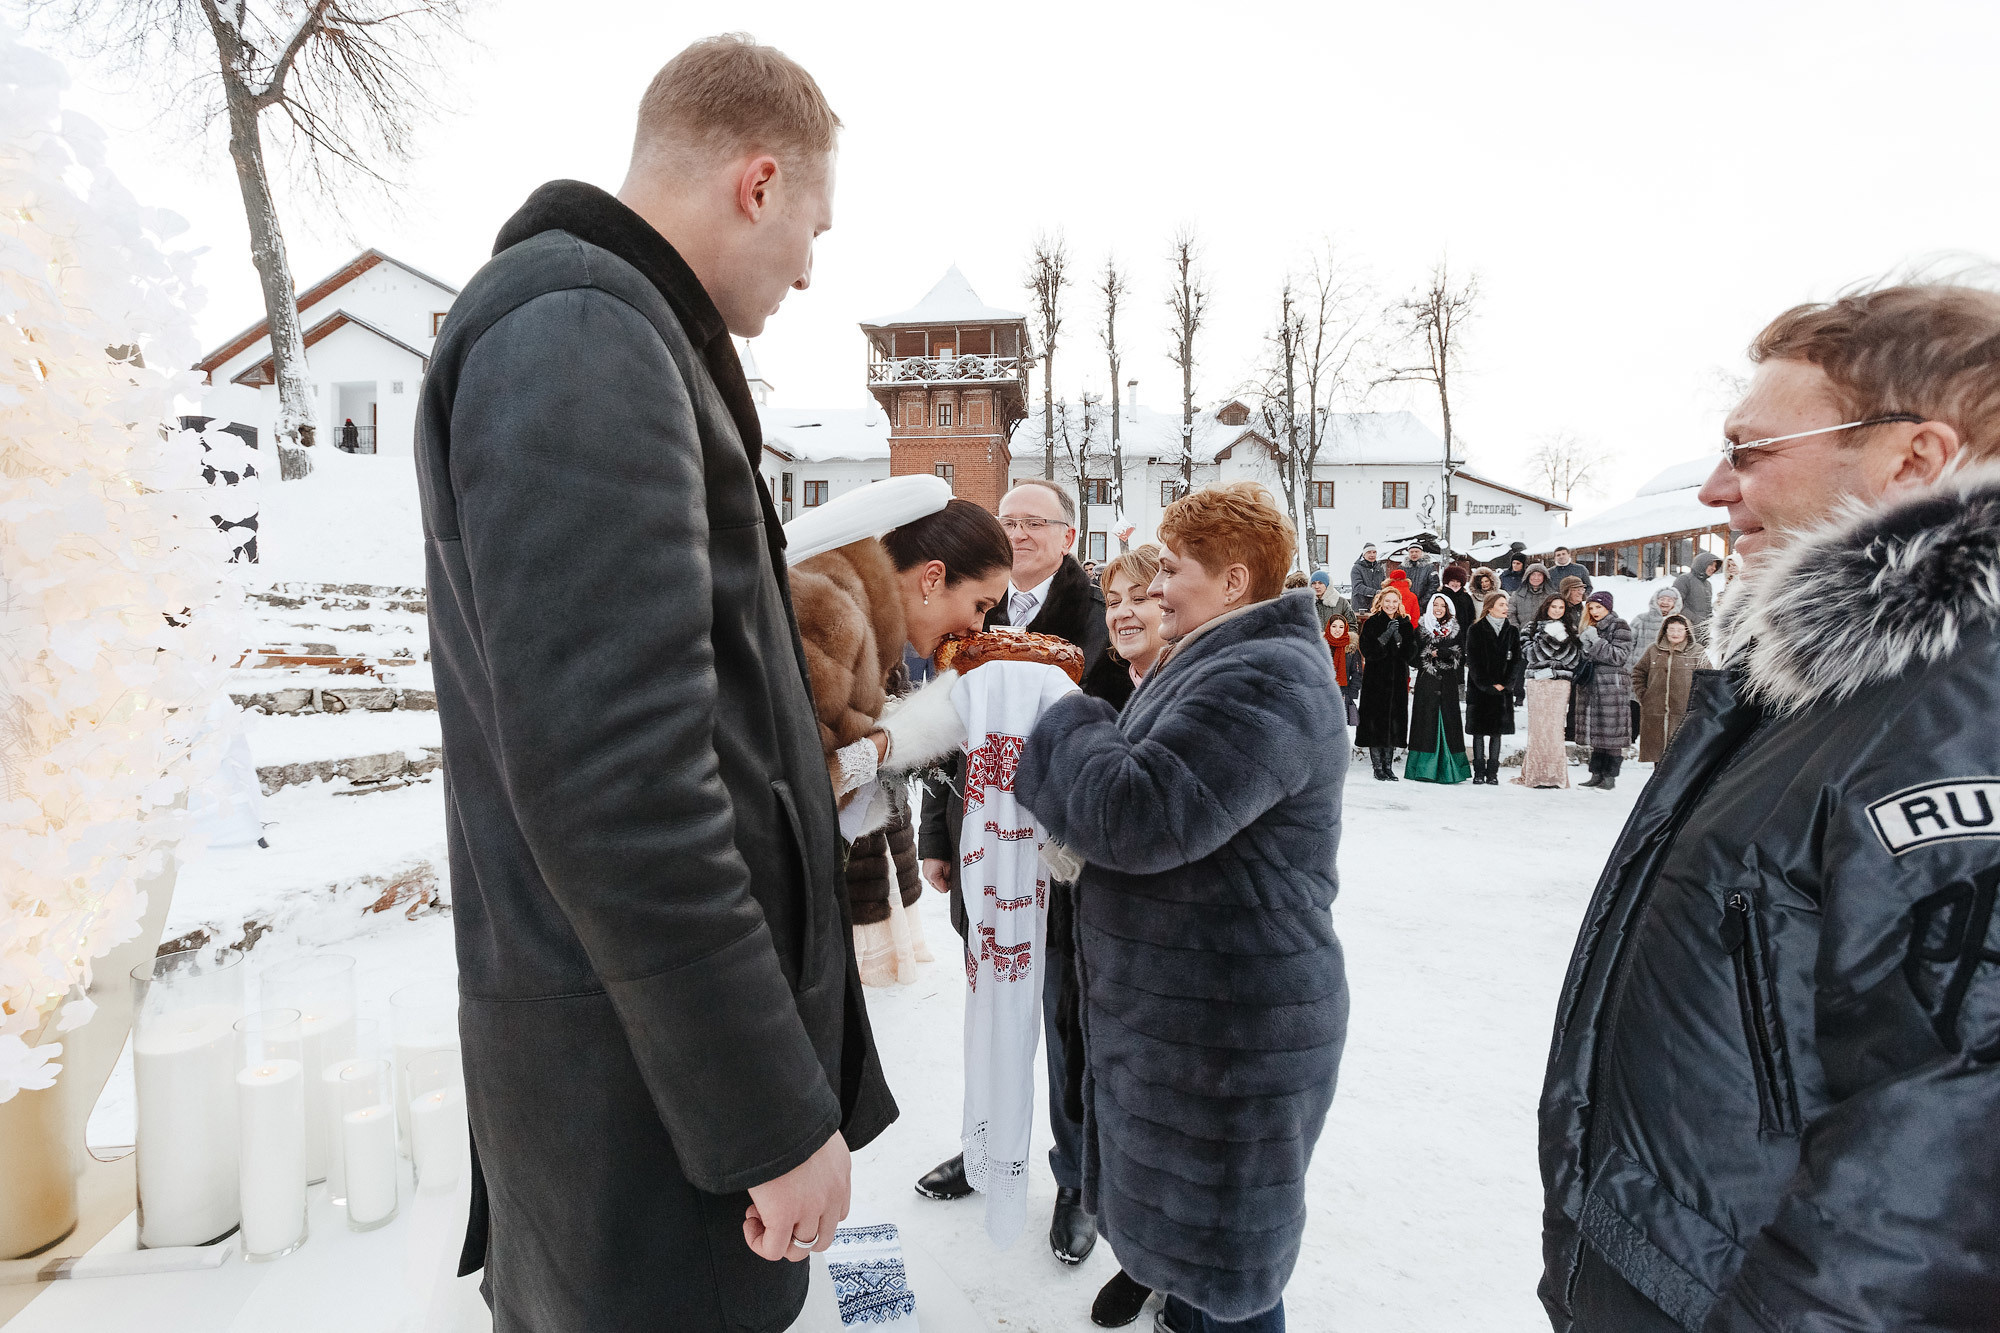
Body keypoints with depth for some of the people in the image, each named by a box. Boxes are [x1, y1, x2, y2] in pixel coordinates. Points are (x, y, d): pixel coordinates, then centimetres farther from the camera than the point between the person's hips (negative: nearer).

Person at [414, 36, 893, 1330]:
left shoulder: (610, 332, 15)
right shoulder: (578, 336, -18)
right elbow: (608, 773, -27)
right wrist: (778, 1114, -21)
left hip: (680, 1001, 10)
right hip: (647, 1051, -10)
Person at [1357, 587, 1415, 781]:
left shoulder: (1405, 624, 10)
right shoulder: (1371, 623, -1)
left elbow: (1411, 654, 2)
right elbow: (1367, 652, -11)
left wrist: (1399, 639, -14)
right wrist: (1385, 636, -20)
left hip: (1398, 680, 3)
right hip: (1375, 680, -3)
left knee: (1395, 722, 4)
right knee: (1375, 722, -4)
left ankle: (1388, 766, 15)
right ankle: (1378, 767, 4)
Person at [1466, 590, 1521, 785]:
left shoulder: (1512, 631, 9)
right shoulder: (1476, 631, 0)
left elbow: (1516, 660, 5)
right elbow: (1473, 661, -5)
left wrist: (1504, 684, -7)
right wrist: (1486, 685, -12)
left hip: (1502, 690, 2)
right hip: (1479, 689, -2)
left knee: (1496, 732, 3)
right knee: (1479, 731, 1)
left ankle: (1492, 773, 7)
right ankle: (1478, 772, 7)